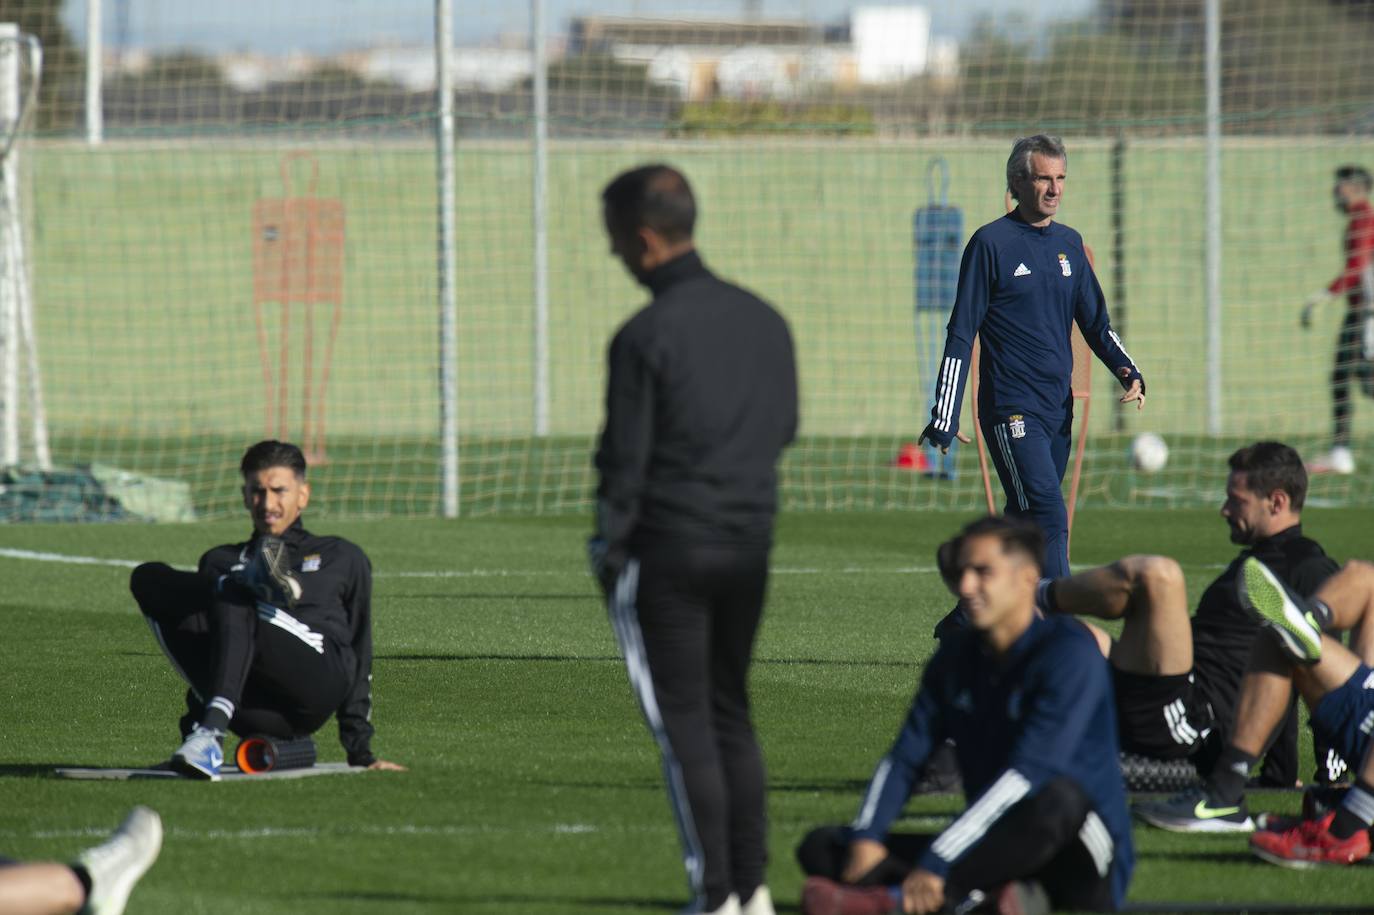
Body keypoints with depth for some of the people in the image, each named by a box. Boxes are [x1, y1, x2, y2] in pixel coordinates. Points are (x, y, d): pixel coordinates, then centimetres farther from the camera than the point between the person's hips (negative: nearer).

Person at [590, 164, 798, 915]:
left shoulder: (644, 337, -15)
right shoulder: (763, 319, 6)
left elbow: (624, 457, -12)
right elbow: (785, 428, 15)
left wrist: (608, 545, -1)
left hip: (668, 550, -6)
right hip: (749, 545, 6)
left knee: (683, 722, 0)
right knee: (731, 713, 16)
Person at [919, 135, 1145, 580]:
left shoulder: (1069, 243, 14)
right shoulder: (991, 243, -4)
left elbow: (1096, 322, 18)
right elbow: (961, 334, -4)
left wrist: (1128, 373, -1)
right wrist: (945, 419, -7)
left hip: (1058, 410, 6)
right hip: (1011, 410, -6)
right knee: (1049, 518, -17)